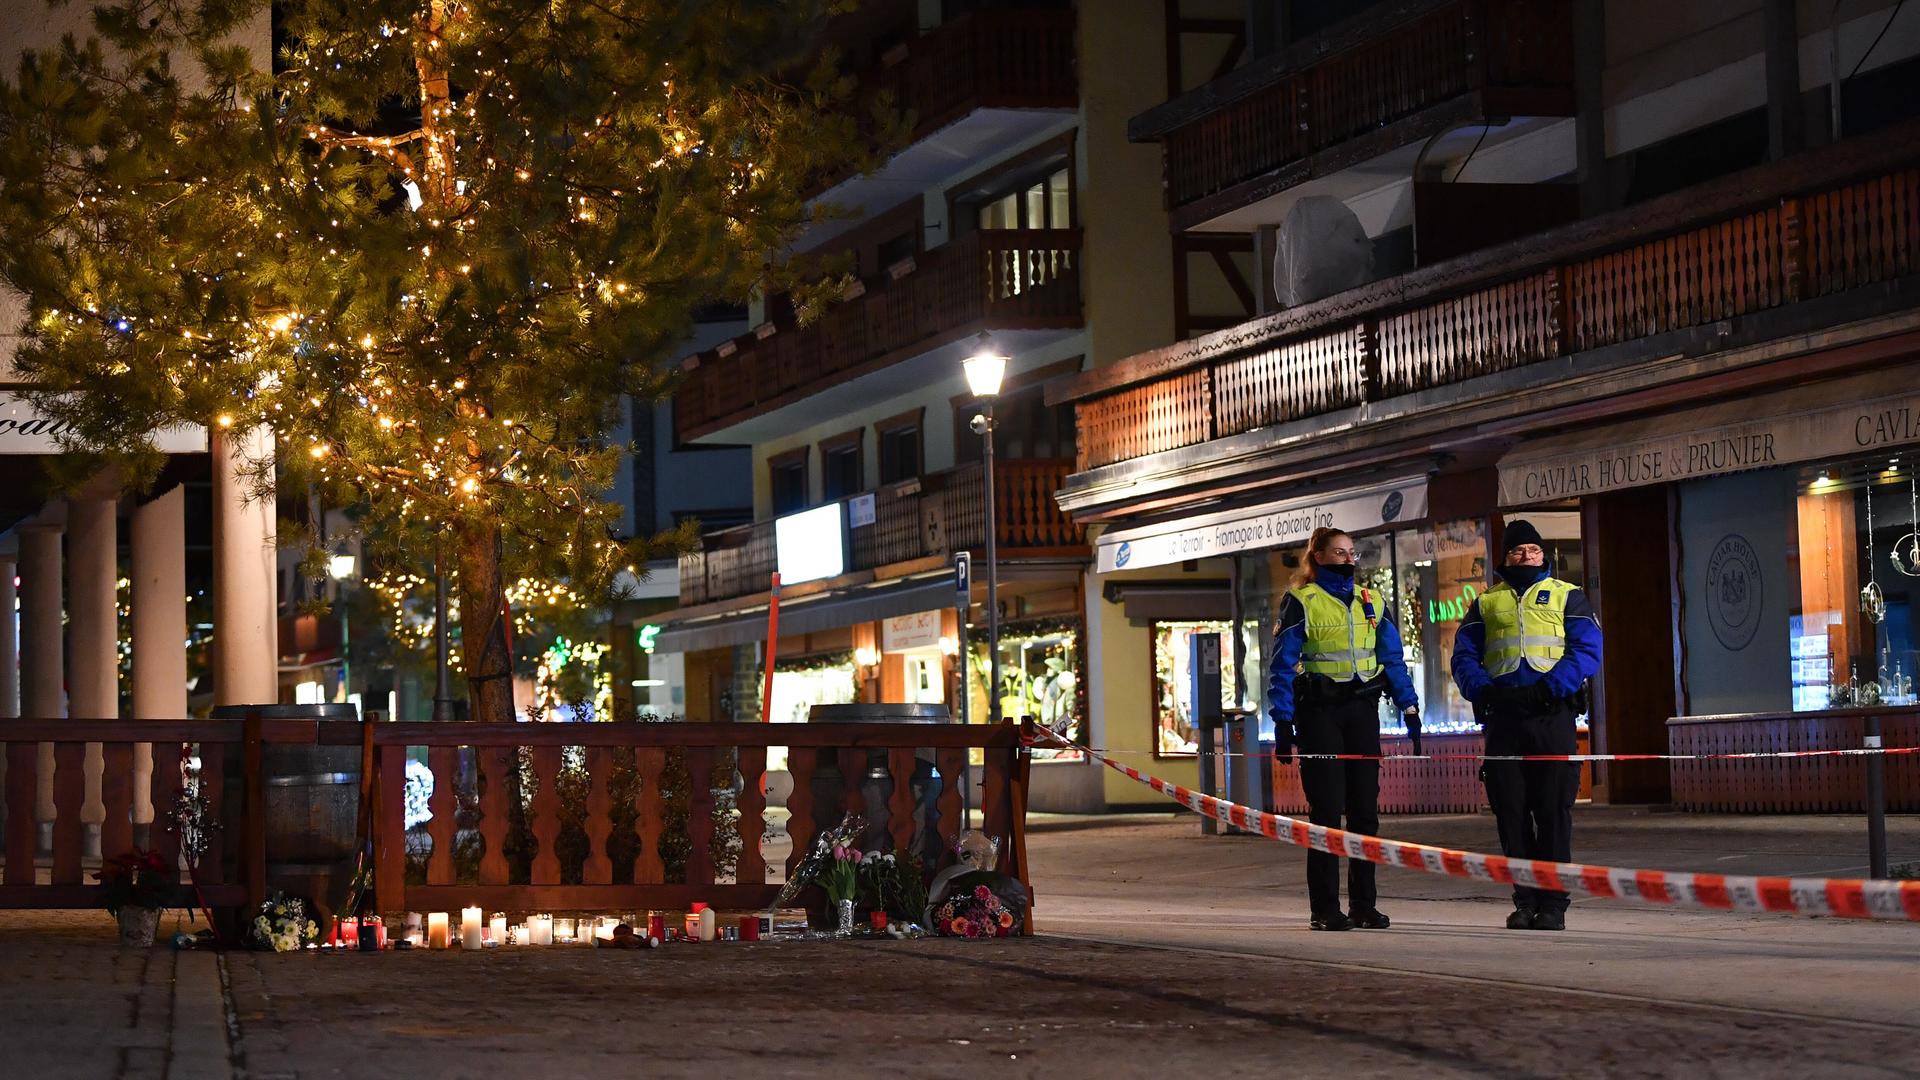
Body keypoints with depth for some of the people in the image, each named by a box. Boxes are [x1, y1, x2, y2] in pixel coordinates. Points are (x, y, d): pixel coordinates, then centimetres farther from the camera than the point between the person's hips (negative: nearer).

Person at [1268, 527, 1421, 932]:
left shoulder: (1372, 601, 13)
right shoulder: (1301, 602, 0)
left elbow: (1393, 659, 17)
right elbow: (1282, 665, -3)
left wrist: (1410, 708, 9)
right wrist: (1283, 721, -10)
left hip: (1362, 708, 4)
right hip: (1319, 711, -4)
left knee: (1365, 807, 4)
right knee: (1327, 809, -5)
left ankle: (1363, 905, 11)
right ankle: (1325, 910, 0)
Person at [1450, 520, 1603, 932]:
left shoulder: (1567, 597, 12)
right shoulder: (1486, 604, 20)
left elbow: (1587, 651, -1)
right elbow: (1464, 657, 12)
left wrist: (1548, 687, -15)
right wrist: (1483, 690, -9)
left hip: (1552, 714, -3)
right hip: (1502, 715, 3)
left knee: (1553, 809, -6)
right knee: (1511, 810, 1)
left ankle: (1553, 902, -4)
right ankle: (1525, 900, 7)